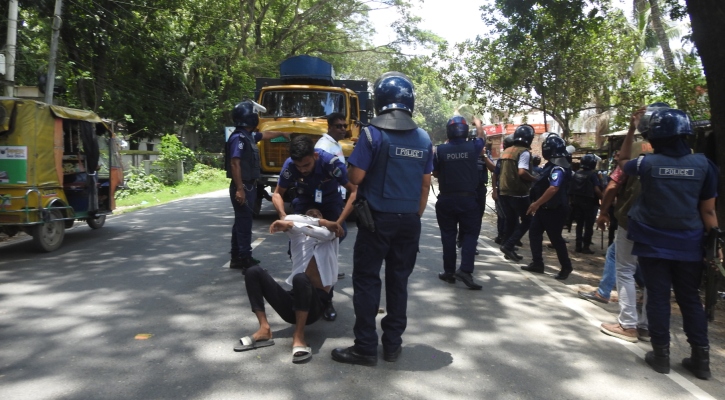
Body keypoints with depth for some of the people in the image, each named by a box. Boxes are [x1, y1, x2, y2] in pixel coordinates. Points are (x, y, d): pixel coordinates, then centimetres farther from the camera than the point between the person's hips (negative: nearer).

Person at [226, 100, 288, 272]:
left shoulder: (249, 135, 11)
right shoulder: (238, 137, -18)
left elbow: (266, 135, 32)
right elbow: (235, 164, -23)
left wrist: (282, 133, 46)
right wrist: (239, 189, -26)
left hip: (249, 186, 10)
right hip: (242, 187, -10)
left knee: (241, 222, 15)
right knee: (244, 223, -7)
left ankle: (237, 258, 24)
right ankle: (246, 261, -2)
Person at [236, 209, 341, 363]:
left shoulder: (330, 237, 11)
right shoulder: (299, 236, 18)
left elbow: (324, 232, -15)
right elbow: (288, 219, -4)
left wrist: (290, 224, -21)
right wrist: (320, 222, -9)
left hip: (316, 303, -4)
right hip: (295, 298, 5)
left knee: (300, 278, -37)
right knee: (254, 272, -9)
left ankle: (299, 337, -28)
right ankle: (264, 329, -17)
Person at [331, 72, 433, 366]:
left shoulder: (373, 134, -10)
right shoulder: (424, 139, 6)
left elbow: (356, 177, -13)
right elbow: (425, 185, 9)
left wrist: (356, 168, 10)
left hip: (378, 219, -5)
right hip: (409, 220, 5)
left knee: (367, 281, 3)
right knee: (398, 281, 12)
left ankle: (366, 348, 7)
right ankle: (393, 344, 20)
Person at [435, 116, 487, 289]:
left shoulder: (440, 150, -6)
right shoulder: (473, 147, -4)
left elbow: (435, 173, 7)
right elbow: (481, 136, 20)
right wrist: (477, 122, 39)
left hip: (446, 199, 1)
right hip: (468, 198, -1)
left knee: (448, 235, 10)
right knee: (470, 233, 6)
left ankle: (449, 271, 16)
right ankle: (465, 270, -8)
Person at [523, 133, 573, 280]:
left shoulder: (559, 167, -22)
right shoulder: (551, 164, 10)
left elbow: (553, 189, -33)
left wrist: (537, 203, -31)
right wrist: (537, 204, 22)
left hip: (554, 210, -10)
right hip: (544, 208, 10)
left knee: (555, 238, 1)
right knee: (534, 233, 10)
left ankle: (566, 267, 16)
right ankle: (537, 264, 16)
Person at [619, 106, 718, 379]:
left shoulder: (647, 163, -11)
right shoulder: (703, 164, -5)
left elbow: (623, 161, 14)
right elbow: (708, 210, -1)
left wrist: (631, 130, 14)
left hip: (653, 244, -2)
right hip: (689, 245, 2)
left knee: (657, 298, 6)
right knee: (690, 299, 13)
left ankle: (661, 354, 13)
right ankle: (701, 358, 19)